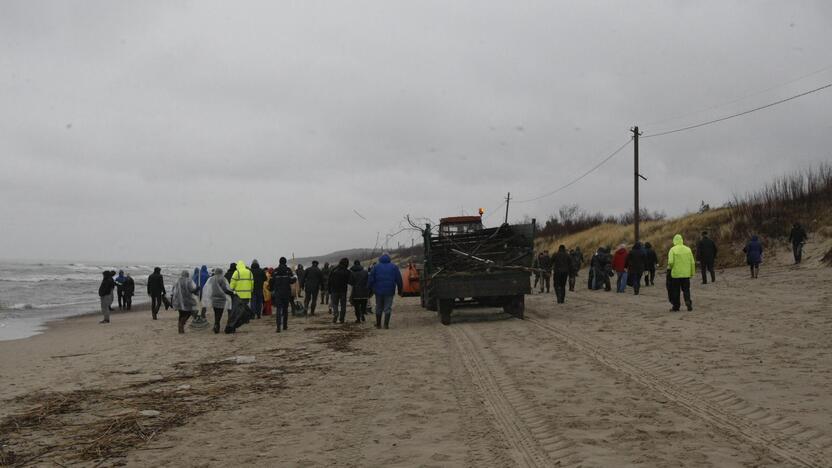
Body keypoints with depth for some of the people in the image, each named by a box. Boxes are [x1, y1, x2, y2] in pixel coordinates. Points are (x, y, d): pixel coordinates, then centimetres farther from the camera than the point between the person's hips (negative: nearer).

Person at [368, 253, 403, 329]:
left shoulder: (376, 267, 4)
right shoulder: (394, 267, 4)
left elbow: (370, 279, 0)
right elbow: (399, 280, 4)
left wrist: (370, 289, 6)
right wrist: (400, 290, 11)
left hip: (378, 291, 1)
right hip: (389, 291, -1)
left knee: (379, 308, 12)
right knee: (388, 308, 1)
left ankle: (378, 324, 17)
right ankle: (386, 324, -5)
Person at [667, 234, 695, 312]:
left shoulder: (672, 250, -9)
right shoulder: (688, 249, 3)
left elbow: (670, 262, -17)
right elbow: (692, 262, 4)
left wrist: (669, 268, 5)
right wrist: (692, 272, 13)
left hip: (676, 273, -3)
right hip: (686, 274, 3)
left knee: (675, 290, 7)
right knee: (686, 289, 12)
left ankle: (676, 306, 12)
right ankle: (688, 302, -7)